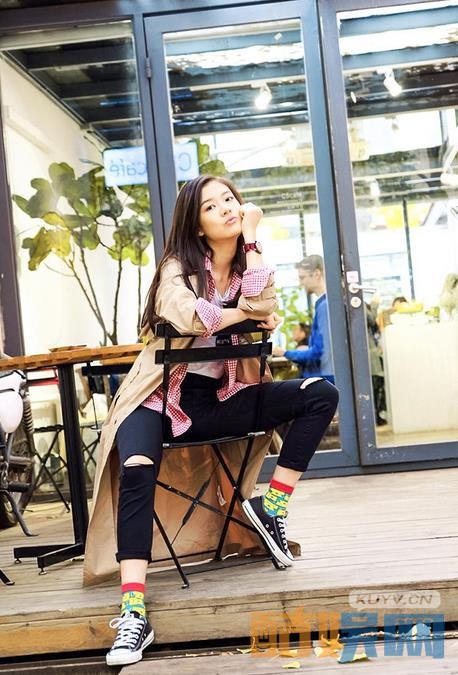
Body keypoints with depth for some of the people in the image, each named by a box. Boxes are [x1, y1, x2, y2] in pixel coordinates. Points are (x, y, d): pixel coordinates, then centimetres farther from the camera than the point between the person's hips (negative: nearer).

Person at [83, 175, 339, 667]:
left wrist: (251, 238, -11)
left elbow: (262, 311, -15)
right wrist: (246, 310, -10)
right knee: (137, 472, -33)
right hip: (166, 397, -4)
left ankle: (270, 506, -8)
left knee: (321, 395, -13)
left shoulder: (248, 264, 9)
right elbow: (190, 317, -26)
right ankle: (133, 614, -36)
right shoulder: (177, 267, -3)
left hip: (223, 399, 4)